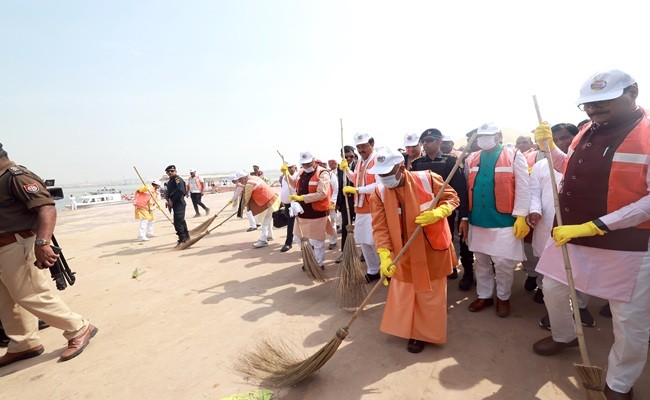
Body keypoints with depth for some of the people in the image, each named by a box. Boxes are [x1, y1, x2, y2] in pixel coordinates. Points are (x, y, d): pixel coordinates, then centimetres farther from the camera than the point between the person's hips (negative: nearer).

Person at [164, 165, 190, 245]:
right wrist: (169, 200, 2)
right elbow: (169, 193, 22)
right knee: (181, 221, 19)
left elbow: (180, 192, -21)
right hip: (175, 204, 10)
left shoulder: (178, 179, -10)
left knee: (178, 221, -14)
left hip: (179, 203, -10)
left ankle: (182, 239, -11)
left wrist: (172, 201, -18)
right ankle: (186, 236, 32)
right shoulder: (170, 181, 18)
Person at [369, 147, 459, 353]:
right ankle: (407, 328, 41)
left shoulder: (428, 179, -18)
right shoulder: (379, 193, -12)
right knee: (403, 293, 16)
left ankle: (423, 334, 33)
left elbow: (452, 197, -4)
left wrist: (437, 212, -26)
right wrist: (384, 255, -28)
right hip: (403, 252, 2)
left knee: (430, 294, 12)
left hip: (432, 248, -2)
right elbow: (380, 227, -15)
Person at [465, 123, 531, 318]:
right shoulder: (471, 159, 8)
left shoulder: (514, 156, -3)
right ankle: (484, 295, 31)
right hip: (477, 221, 4)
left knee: (503, 262, 5)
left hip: (504, 221, -4)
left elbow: (523, 188, -6)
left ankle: (503, 298, 27)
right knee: (481, 261, 15)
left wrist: (521, 216, -11)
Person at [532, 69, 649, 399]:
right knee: (553, 287, 19)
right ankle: (563, 336, 46)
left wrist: (592, 226, -26)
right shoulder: (588, 131, 6)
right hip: (571, 234, 6)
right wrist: (549, 146, 4)